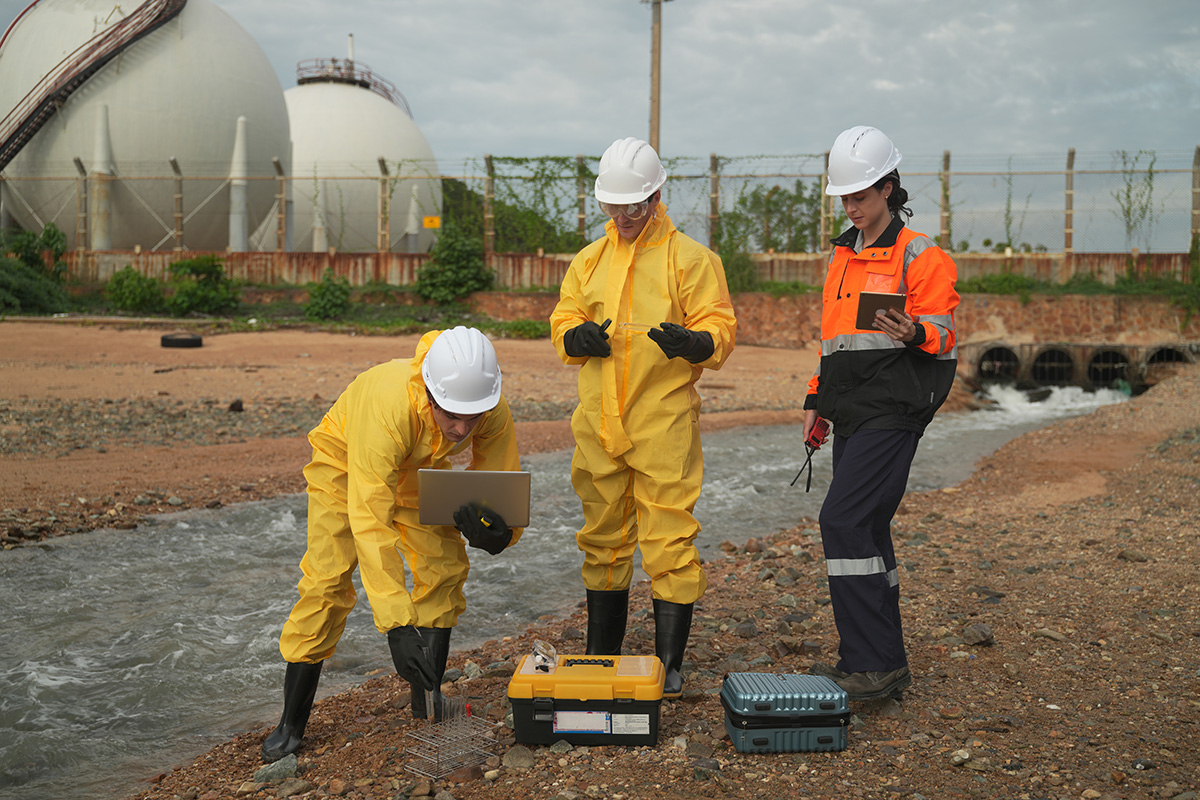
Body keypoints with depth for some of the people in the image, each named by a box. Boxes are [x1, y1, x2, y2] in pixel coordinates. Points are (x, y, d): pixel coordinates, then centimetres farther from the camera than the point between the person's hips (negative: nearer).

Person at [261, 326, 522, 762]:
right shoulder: (387, 407, -45)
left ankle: (427, 704, 9)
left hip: (419, 468, 4)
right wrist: (395, 624, -50)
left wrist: (496, 529, -43)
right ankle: (290, 722, 1)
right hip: (345, 459, -4)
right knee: (328, 577, -12)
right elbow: (370, 523, -46)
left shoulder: (494, 414, -31)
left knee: (445, 568, -8)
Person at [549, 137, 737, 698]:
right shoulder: (589, 261, 14)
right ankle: (600, 656, 26)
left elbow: (720, 328, -6)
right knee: (603, 537, 13)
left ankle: (668, 665, 6)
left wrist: (692, 342, -28)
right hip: (598, 423, 5)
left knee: (669, 541, -5)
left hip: (664, 423, -5)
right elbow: (562, 322, 13)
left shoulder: (690, 258, -1)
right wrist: (578, 337, -10)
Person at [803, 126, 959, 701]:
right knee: (866, 530, 9)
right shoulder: (843, 256, 20)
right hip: (851, 417, 8)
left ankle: (871, 664, -10)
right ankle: (883, 665, 18)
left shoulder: (918, 256, -4)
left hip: (891, 415, -8)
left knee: (843, 521, -16)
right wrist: (816, 399, 21)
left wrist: (914, 332, -31)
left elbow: (943, 333, -9)